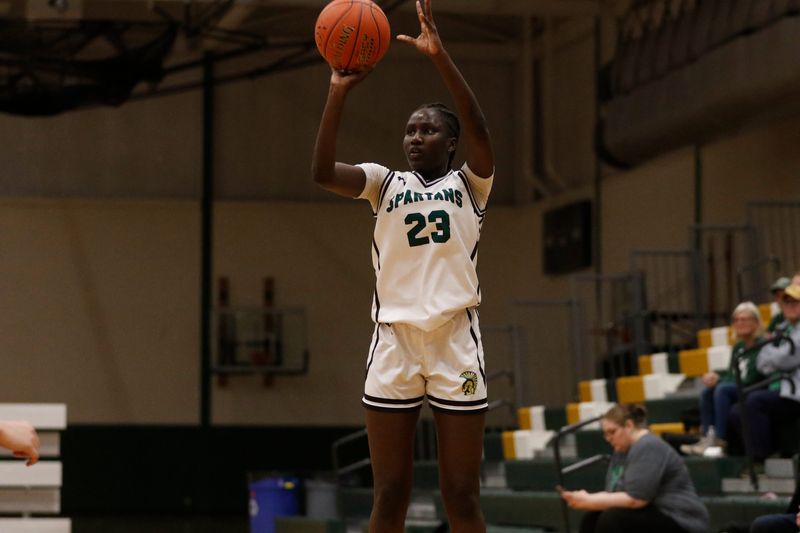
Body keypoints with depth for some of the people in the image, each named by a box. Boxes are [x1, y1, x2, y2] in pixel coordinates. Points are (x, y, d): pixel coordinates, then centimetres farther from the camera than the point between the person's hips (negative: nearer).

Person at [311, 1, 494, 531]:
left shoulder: (470, 184, 9)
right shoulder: (386, 183, 13)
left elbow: (480, 131, -12)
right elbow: (323, 172, -5)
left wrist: (440, 57, -21)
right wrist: (339, 91, -15)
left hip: (455, 338, -1)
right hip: (394, 339, 1)